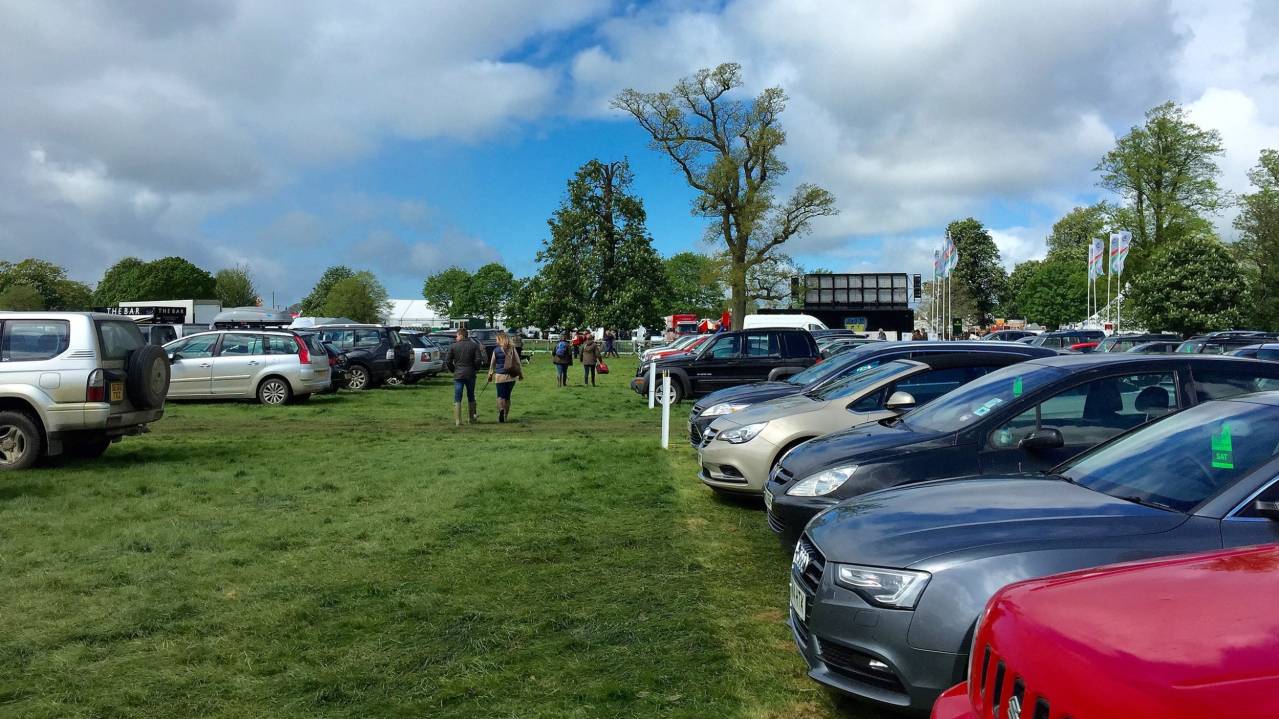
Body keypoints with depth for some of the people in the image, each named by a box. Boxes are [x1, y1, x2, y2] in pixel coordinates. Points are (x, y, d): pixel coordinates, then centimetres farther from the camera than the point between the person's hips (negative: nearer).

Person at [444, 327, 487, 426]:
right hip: (470, 375, 1)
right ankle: (472, 418, 24)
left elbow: (448, 361, -2)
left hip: (458, 375, -1)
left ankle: (457, 421, -4)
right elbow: (479, 360, -6)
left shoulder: (453, 346, -2)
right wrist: (475, 369, 10)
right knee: (471, 397, 16)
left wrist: (453, 370, 12)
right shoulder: (474, 345, 1)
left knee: (457, 399, 2)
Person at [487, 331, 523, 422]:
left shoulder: (496, 350, -5)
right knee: (507, 396, 14)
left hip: (500, 376, -3)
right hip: (511, 376, 3)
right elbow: (518, 362, 4)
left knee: (500, 396, -2)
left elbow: (492, 364, 2)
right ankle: (505, 416, 17)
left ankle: (501, 409, -30)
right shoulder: (512, 349, 1)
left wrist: (490, 375, 14)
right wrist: (521, 374, 14)